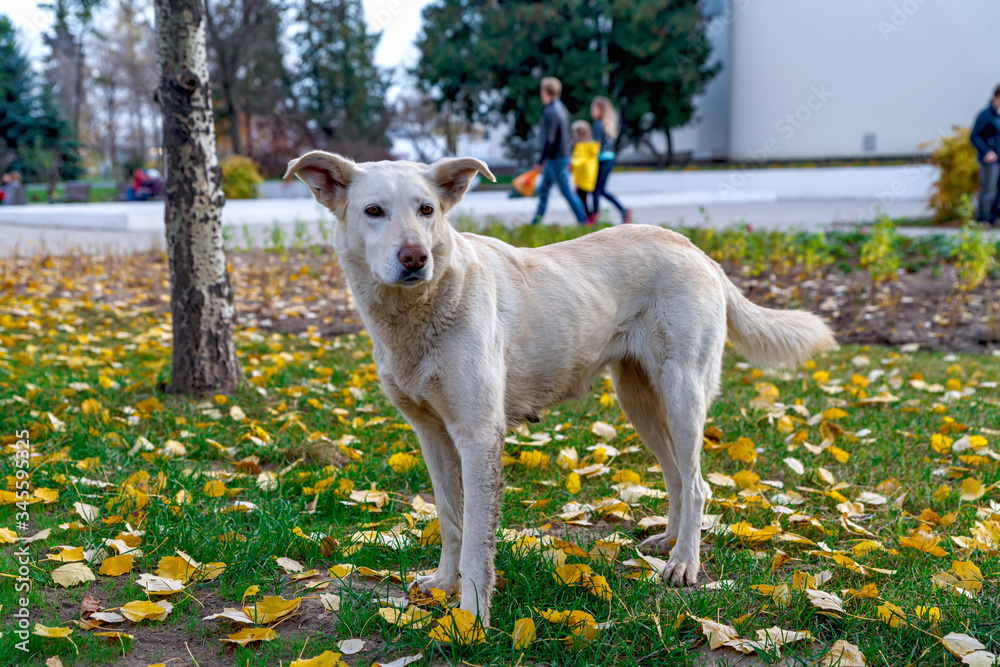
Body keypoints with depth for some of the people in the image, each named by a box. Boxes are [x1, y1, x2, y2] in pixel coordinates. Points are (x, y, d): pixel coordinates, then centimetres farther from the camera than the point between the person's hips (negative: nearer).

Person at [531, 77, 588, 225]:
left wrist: (541, 161, -17)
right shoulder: (562, 108, 10)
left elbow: (549, 140, -23)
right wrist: (567, 160, 21)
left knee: (566, 192, -2)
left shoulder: (550, 112, -20)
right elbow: (568, 136, 15)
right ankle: (536, 222, 19)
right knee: (543, 189, 14)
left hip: (556, 159, -10)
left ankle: (583, 221, 3)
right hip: (563, 156, 10)